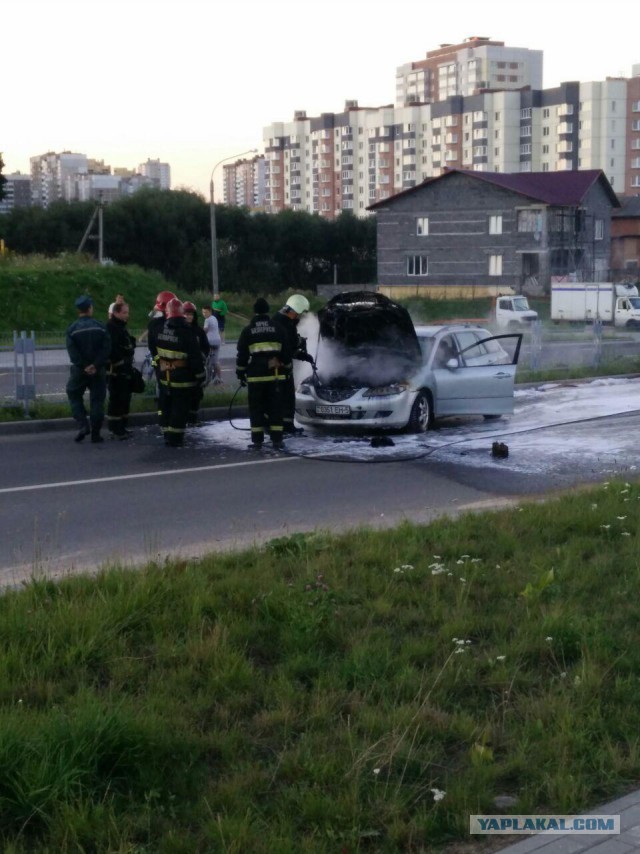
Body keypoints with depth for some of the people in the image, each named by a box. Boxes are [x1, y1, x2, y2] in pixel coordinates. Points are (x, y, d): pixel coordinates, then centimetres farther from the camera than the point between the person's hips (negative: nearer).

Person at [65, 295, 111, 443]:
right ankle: (95, 433, 6)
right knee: (97, 400, 7)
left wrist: (83, 366, -9)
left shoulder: (72, 329, -5)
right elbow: (106, 348, -9)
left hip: (79, 370, -1)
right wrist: (96, 365, -11)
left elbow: (72, 352, -12)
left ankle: (83, 425, -3)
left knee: (74, 395, 14)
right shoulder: (100, 327, -2)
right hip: (98, 370, 1)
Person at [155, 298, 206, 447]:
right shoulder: (186, 332, -17)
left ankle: (167, 435, 22)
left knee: (165, 406, 16)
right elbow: (195, 356, -15)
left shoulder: (160, 329, 1)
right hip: (182, 377, -5)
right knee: (179, 408, 1)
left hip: (164, 375, 6)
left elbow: (155, 350, 15)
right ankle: (175, 439, 2)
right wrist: (200, 376, -8)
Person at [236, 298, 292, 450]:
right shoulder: (278, 329, 6)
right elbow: (286, 352, 9)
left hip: (255, 375, -1)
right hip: (276, 374, 1)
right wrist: (287, 369, 19)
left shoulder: (248, 331, 2)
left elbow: (242, 354, 2)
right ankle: (276, 439, 3)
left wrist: (240, 373, 10)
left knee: (256, 408, 4)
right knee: (275, 407, 6)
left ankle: (257, 440, 1)